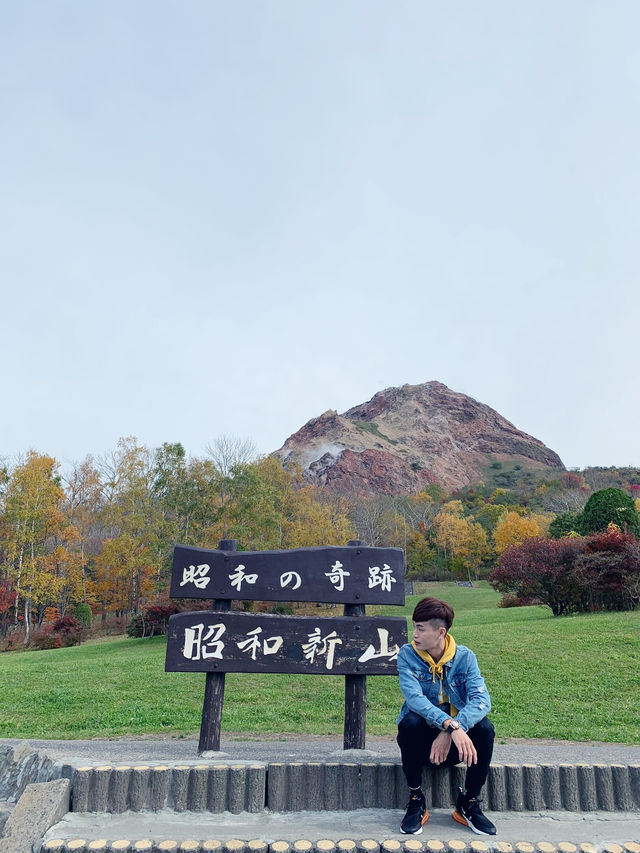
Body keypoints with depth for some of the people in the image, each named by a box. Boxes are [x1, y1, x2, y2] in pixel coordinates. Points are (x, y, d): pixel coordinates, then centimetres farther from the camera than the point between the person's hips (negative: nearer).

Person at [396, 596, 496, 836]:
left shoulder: (464, 657, -7)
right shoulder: (407, 654, -10)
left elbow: (481, 699, -22)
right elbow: (414, 697, -26)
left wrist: (448, 734, -37)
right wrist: (450, 725, -42)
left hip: (455, 742, 1)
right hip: (422, 738, -1)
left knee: (484, 727, -27)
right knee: (410, 722, -33)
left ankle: (468, 803, -5)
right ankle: (416, 801, -11)